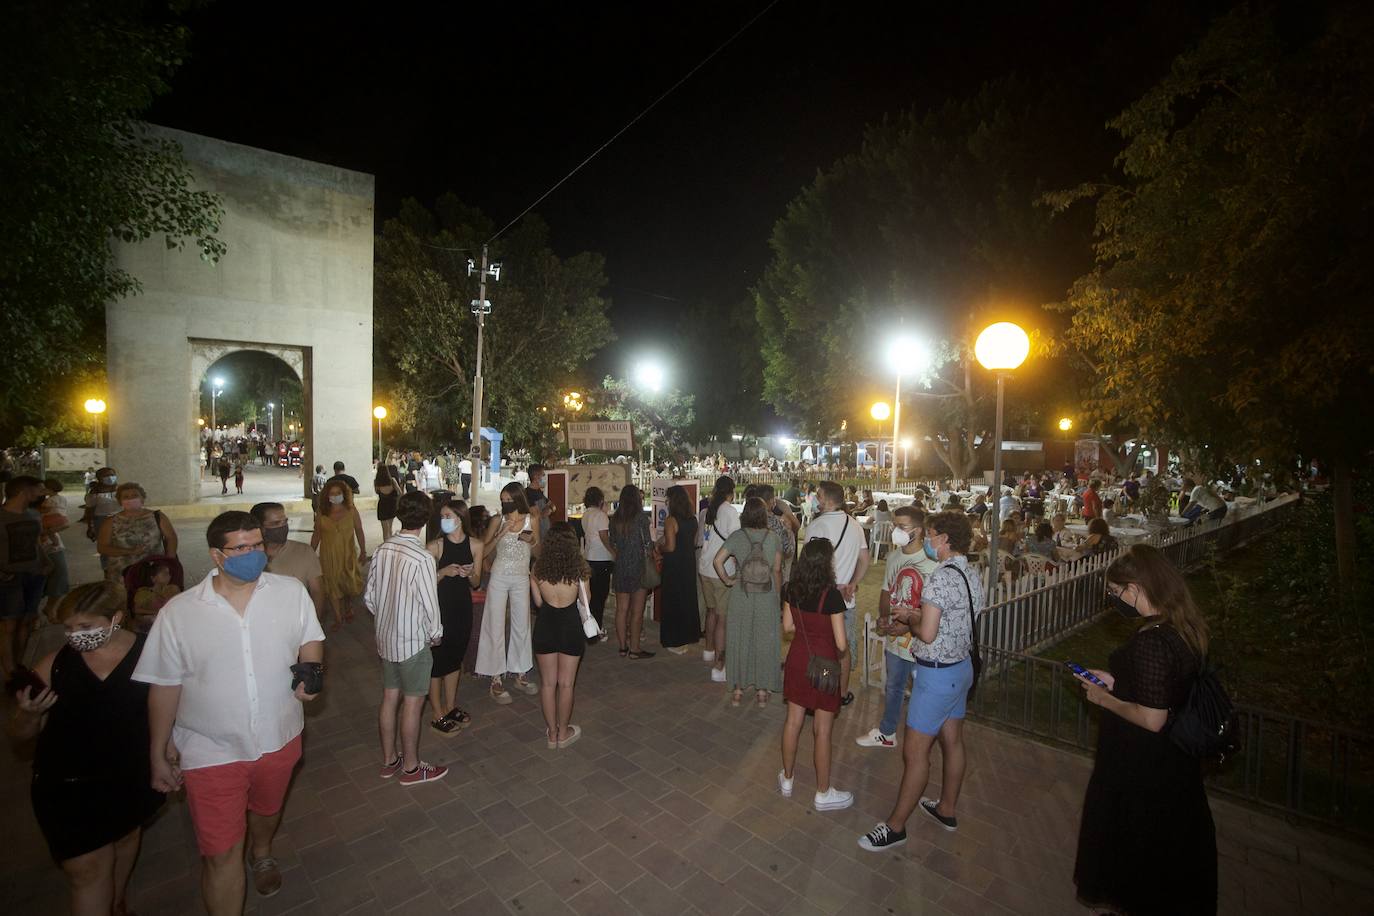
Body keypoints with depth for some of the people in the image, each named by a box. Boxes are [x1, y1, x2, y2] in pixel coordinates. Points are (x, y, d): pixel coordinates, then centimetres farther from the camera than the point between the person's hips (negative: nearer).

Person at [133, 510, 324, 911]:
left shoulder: (292, 592, -11)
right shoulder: (178, 613, -14)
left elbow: (311, 640, 3)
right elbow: (164, 686, -4)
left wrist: (310, 671, -19)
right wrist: (158, 754, 2)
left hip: (279, 739, 3)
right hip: (211, 752, -2)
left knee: (267, 809, 29)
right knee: (220, 853, 5)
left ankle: (261, 854, 61)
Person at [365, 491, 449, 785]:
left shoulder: (382, 550, -4)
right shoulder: (422, 558, -25)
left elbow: (369, 597, 5)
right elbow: (430, 604, -20)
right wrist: (436, 634, -2)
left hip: (386, 638, 7)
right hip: (413, 642, -7)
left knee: (390, 697, 19)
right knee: (412, 704, 8)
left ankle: (389, 759, 35)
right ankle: (411, 767, 23)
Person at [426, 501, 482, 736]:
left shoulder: (475, 545, -3)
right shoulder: (435, 546, -14)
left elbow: (476, 583, 5)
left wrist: (470, 574, -17)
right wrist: (444, 572, -27)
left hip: (463, 607, 4)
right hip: (439, 608, -4)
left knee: (455, 658, 18)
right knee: (437, 660, 6)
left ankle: (450, 707, 35)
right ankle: (438, 716, 22)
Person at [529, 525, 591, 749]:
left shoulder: (538, 568, -8)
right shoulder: (579, 566, -12)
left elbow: (538, 601, 2)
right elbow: (584, 600, -2)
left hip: (545, 624, 1)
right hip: (570, 624, -1)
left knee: (548, 683, 16)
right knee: (566, 684, 12)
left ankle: (551, 733, 28)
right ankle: (563, 733, 26)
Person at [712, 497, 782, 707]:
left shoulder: (737, 536, -8)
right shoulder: (772, 538, -6)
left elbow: (717, 560, -15)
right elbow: (777, 570, -2)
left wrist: (727, 580, -2)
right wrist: (777, 595, 9)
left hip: (741, 597, 0)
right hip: (766, 599, 0)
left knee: (739, 641, 13)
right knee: (765, 642, 12)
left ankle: (737, 690, 22)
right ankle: (762, 691, 22)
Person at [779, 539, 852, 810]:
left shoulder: (792, 589, -5)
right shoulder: (831, 595, -21)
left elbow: (787, 626, 5)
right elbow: (840, 643, -17)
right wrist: (838, 655, 4)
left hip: (797, 658, 5)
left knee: (793, 721, 18)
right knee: (822, 730, 9)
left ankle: (787, 779, 34)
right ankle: (823, 793, 25)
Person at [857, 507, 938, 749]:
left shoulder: (931, 563, -22)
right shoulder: (893, 557, 3)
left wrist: (908, 625, -22)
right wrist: (883, 617, -2)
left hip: (919, 641, -7)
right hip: (894, 637, 7)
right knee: (892, 688, 24)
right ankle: (886, 734, 44)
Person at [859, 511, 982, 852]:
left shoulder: (941, 577, -25)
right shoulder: (972, 575, 4)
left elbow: (927, 633, -26)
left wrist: (910, 620, -6)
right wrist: (915, 615, 10)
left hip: (938, 673, -9)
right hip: (963, 666, 9)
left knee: (915, 751, 1)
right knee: (952, 741, 21)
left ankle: (895, 826, 13)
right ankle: (946, 810, 39)